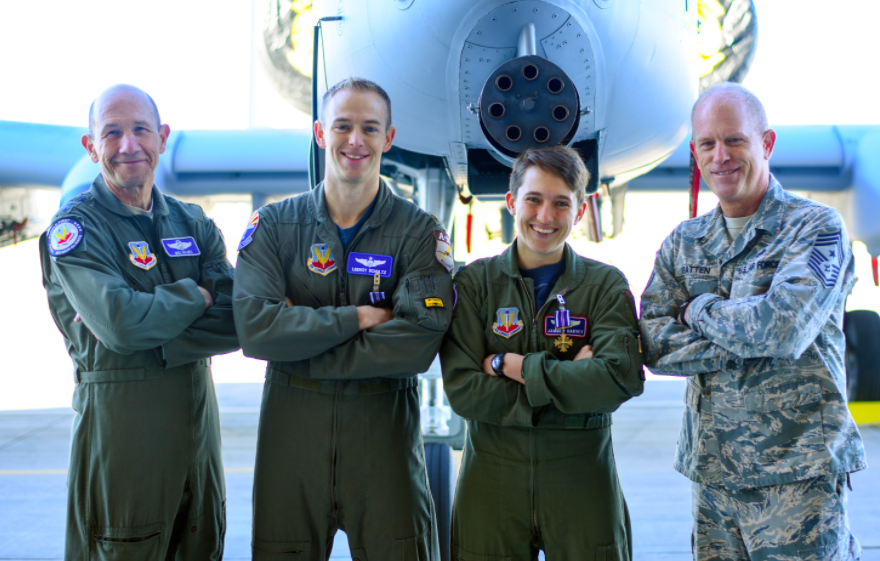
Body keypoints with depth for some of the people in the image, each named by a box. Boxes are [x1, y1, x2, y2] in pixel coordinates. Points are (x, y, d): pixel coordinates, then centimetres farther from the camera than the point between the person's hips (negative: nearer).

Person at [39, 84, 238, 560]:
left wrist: (151, 327, -16)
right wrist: (194, 295, -7)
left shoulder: (192, 223, 11)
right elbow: (121, 325, -22)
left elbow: (240, 320, -4)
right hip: (119, 419, -5)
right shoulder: (75, 228, -6)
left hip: (198, 415, 6)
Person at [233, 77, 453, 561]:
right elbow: (254, 327, -11)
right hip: (291, 430, 1)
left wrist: (299, 344, -14)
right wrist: (355, 318, -15)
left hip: (384, 433, -1)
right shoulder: (274, 225, 4)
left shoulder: (419, 233, 0)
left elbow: (418, 343, -15)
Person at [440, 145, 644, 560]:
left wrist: (514, 367, -14)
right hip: (493, 477, 0)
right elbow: (463, 391, -11)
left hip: (582, 480, 0)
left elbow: (621, 378, -15)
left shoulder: (605, 285, 1)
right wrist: (572, 380, -14)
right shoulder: (474, 282, 0)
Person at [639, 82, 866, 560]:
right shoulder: (683, 243, 11)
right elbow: (654, 344, 0)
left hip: (798, 473, -5)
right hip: (710, 470, 5)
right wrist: (746, 340, -12)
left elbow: (783, 328, -21)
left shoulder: (817, 228, -5)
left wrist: (699, 311, -5)